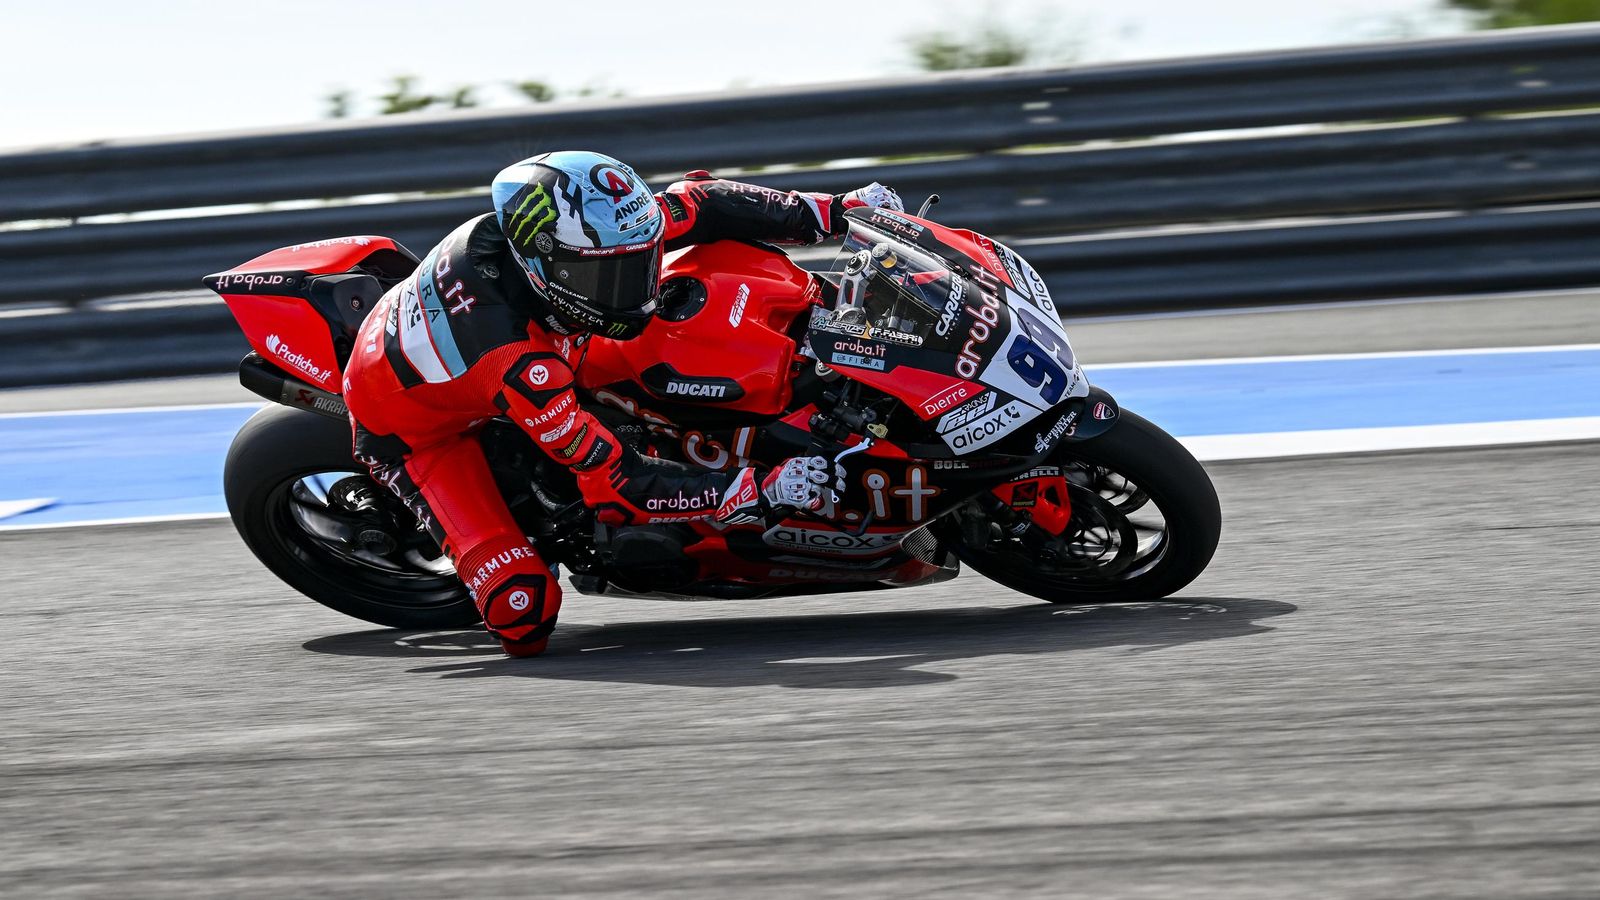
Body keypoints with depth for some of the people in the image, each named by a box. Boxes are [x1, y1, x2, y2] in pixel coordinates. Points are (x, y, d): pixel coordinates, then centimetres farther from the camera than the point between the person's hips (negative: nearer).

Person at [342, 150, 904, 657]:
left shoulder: (568, 231, -26)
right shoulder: (516, 362, -45)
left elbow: (696, 204, -13)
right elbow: (616, 487, -40)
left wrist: (830, 212, -19)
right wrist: (762, 492, -42)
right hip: (410, 426, -7)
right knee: (526, 615, -20)